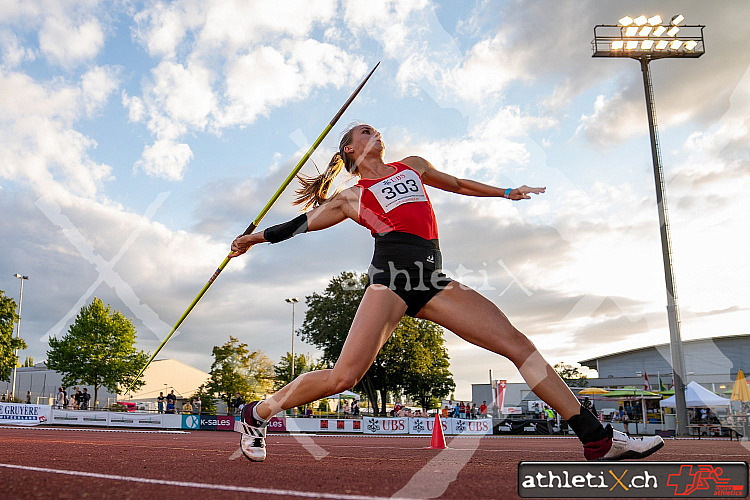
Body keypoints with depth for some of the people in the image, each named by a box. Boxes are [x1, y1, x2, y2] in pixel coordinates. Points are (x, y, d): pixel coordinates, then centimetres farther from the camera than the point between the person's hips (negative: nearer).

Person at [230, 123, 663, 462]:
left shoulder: (412, 166, 28)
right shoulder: (350, 198, 16)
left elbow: (457, 184, 40)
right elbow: (301, 224, 23)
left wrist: (506, 192, 44)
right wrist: (255, 238, 18)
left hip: (431, 280, 5)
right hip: (392, 275, -4)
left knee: (517, 343, -6)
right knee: (344, 377, -18)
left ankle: (596, 438, 0)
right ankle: (257, 414, 5)